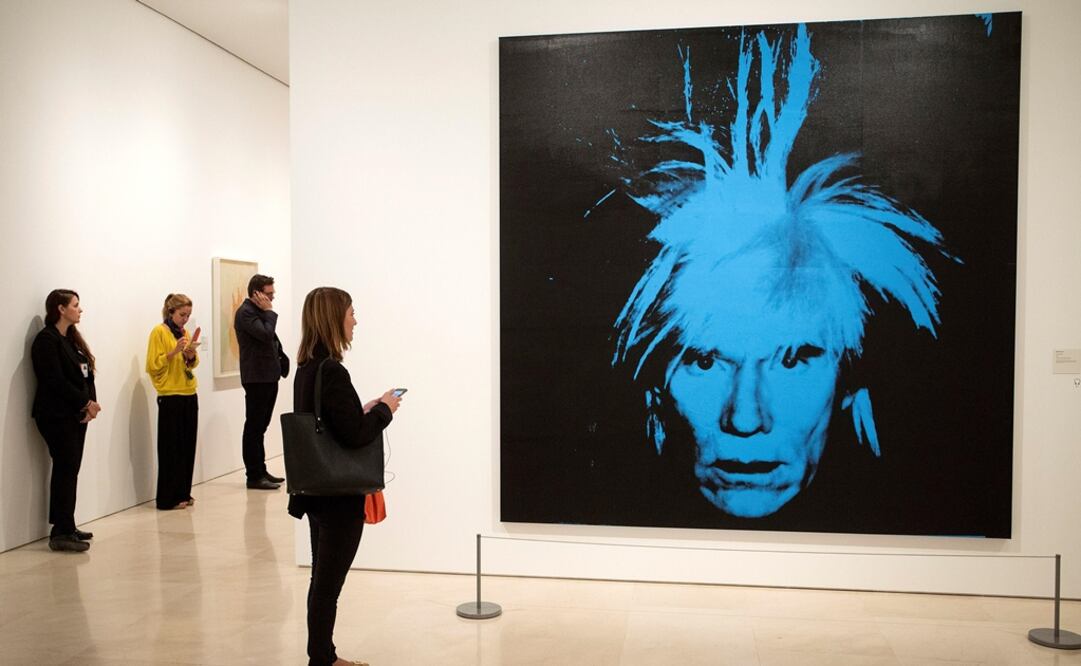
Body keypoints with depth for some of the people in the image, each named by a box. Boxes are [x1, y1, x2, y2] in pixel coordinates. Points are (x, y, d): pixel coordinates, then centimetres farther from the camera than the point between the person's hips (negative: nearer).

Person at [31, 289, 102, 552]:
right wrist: (85, 403, -13)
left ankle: (66, 527, 16)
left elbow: (85, 375, 11)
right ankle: (61, 533, -4)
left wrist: (90, 403, -4)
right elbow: (55, 381, -17)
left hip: (77, 415, 8)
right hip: (57, 417, -8)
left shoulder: (72, 338, 16)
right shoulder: (46, 340, -10)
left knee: (70, 470, 9)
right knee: (65, 470, -8)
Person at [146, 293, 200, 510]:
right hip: (170, 397, -6)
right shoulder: (159, 332, -5)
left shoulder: (186, 332, 14)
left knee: (188, 445, 6)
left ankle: (183, 493, 14)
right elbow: (154, 365, -10)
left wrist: (191, 353, -5)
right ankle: (168, 498, -1)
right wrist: (175, 351, -21)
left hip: (189, 395, 6)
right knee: (171, 448, -5)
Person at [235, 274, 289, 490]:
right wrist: (269, 312, -14)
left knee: (260, 427, 14)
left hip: (269, 376, 9)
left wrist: (282, 360, 9)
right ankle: (254, 476, 2)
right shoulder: (245, 312, -12)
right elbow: (266, 335, -25)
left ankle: (261, 471, 22)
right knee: (253, 428, -3)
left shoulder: (260, 311, 16)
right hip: (256, 378, -9)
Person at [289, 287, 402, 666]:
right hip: (339, 495, -9)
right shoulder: (331, 371, -22)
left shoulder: (307, 368, 6)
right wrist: (384, 409, -10)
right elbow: (356, 435, -25)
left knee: (323, 581, 19)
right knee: (328, 584, 3)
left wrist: (366, 409, 8)